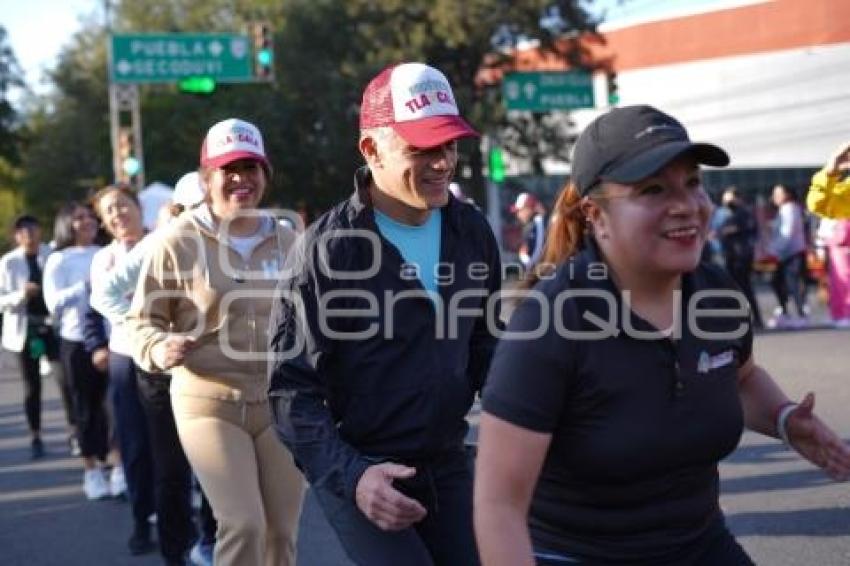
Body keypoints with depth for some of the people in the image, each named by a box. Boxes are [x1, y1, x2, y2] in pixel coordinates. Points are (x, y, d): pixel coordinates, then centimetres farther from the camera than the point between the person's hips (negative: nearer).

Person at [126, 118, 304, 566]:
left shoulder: (285, 242, 5)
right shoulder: (178, 242, -7)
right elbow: (140, 322, -2)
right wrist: (159, 349, -21)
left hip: (280, 402, 4)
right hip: (209, 403, -4)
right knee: (243, 526, -16)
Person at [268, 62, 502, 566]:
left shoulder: (473, 232, 2)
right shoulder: (328, 248, -15)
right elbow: (292, 387, -14)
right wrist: (349, 475, -26)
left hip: (448, 463, 5)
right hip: (357, 470, -5)